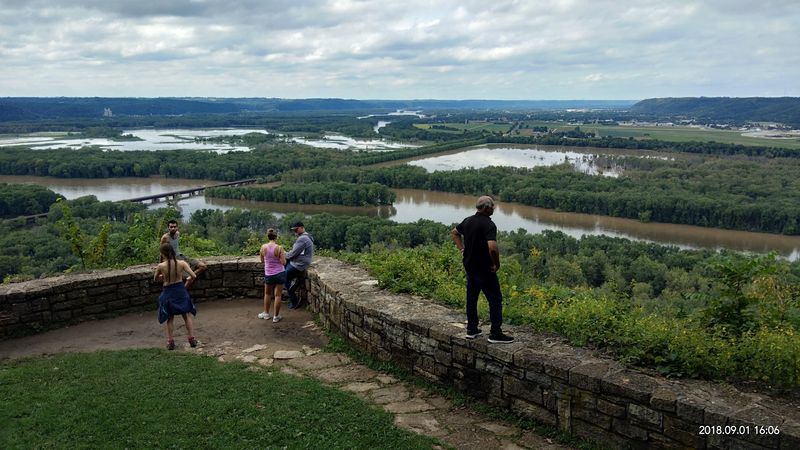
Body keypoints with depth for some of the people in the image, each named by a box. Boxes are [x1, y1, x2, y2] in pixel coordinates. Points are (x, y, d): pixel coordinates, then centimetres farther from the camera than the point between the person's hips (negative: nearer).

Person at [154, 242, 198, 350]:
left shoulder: (160, 266, -14)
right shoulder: (182, 263, -12)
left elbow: (155, 279, 3)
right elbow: (193, 276, -14)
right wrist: (187, 282, 5)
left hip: (168, 293, -1)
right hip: (181, 290, 1)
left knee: (169, 318, 15)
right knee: (186, 315, 16)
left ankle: (170, 341, 13)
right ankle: (192, 338, 14)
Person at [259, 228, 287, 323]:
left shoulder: (263, 247, -7)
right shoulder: (279, 248, -15)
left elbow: (262, 261, 5)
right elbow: (283, 263, -16)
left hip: (268, 274, 2)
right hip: (280, 273, -2)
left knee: (267, 294, 21)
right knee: (278, 295, 5)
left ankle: (266, 313, 31)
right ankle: (276, 317, 11)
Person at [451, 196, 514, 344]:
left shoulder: (468, 220, 5)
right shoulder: (488, 224, -21)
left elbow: (454, 232, 22)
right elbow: (492, 248, -33)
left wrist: (462, 249, 17)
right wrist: (497, 264, -17)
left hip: (469, 266, 8)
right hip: (484, 269, -8)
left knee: (471, 297, 16)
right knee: (495, 299, 0)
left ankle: (471, 329, 23)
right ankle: (496, 334, 2)